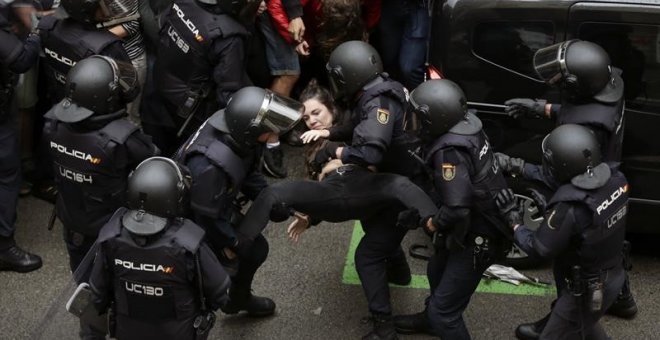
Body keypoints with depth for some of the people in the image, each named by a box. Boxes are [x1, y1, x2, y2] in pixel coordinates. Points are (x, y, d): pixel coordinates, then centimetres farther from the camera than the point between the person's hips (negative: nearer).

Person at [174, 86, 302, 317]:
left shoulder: (235, 131, -21)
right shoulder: (208, 167, -45)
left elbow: (249, 173, 0)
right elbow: (207, 217, -28)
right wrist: (233, 243, -13)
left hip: (221, 208, 8)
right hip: (195, 223, -8)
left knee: (256, 249, 20)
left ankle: (240, 299, 48)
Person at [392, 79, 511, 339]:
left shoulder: (450, 152, -33)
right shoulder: (467, 122, -10)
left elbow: (457, 208, -36)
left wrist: (434, 224, -16)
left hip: (478, 236, -10)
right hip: (482, 219, 10)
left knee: (445, 310, -2)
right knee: (437, 271, 32)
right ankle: (431, 319, 58)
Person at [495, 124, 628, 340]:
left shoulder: (569, 207, -34)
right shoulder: (615, 178, -13)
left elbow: (540, 249, -19)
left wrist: (513, 220, -7)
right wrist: (550, 209, 7)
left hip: (585, 290, -7)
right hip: (612, 275, 7)